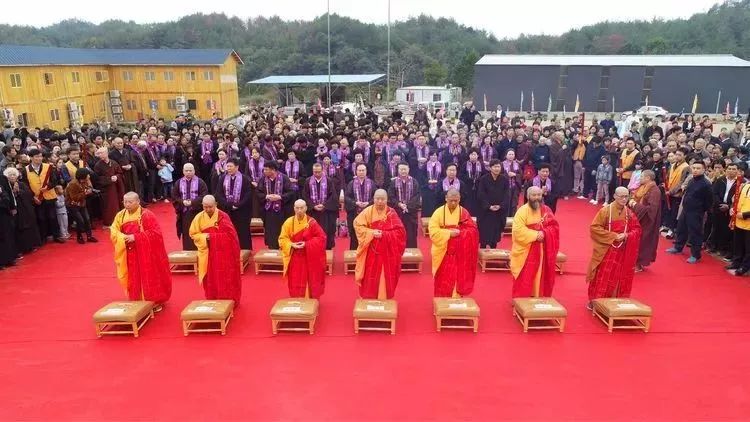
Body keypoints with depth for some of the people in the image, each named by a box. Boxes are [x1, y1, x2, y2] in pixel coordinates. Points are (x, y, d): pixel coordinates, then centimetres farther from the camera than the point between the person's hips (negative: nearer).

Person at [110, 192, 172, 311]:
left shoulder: (147, 215, -12)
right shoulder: (120, 215, 3)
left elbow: (155, 233, -17)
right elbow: (113, 232, 3)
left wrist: (135, 237, -22)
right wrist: (124, 238, -19)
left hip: (146, 253, -4)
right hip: (130, 254, 4)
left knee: (149, 278, 4)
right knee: (134, 279, 11)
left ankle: (155, 301, 18)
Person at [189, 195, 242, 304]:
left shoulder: (223, 216, -11)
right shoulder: (199, 217, -2)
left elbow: (230, 234, -13)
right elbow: (193, 234, 3)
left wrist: (212, 236, -18)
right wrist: (205, 236, -16)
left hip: (223, 252, -2)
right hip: (207, 253, 2)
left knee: (225, 277, 2)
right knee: (210, 278, 8)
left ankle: (228, 300, 14)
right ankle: (212, 301, 22)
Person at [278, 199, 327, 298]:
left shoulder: (311, 222, -11)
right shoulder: (289, 222, -5)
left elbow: (321, 237, -10)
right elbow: (282, 238, 0)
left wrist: (306, 244, -19)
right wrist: (292, 245, -18)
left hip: (309, 258, -1)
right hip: (295, 258, 2)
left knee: (310, 281, 7)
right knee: (296, 282, 7)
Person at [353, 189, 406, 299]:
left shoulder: (391, 213, -3)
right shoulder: (368, 211, -3)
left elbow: (400, 231, -8)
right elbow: (358, 225, -7)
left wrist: (384, 234, -20)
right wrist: (371, 232, -19)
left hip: (387, 251, 0)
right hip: (371, 251, 0)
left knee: (386, 276, 7)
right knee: (370, 276, 5)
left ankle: (385, 299, 21)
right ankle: (369, 299, 19)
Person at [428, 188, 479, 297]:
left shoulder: (464, 212, 1)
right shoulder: (439, 212, -3)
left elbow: (473, 230, -4)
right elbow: (433, 231, -11)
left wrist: (460, 232, -21)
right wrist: (449, 233, -19)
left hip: (460, 254, 1)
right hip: (443, 253, 0)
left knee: (458, 278, 3)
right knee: (443, 281, 6)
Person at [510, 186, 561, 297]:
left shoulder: (546, 210, 5)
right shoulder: (522, 210, -10)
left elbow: (554, 227, 2)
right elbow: (518, 230, -18)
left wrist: (544, 233, -17)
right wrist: (535, 235, -22)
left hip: (542, 250, 5)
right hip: (526, 251, -4)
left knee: (540, 276, 11)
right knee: (524, 278, 0)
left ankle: (538, 298, 23)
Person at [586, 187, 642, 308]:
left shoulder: (630, 213, 3)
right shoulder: (605, 210, -11)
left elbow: (637, 230, 9)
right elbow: (595, 227, -14)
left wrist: (626, 236, -13)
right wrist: (613, 236, -19)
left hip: (622, 252, 4)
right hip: (606, 250, -4)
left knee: (618, 277, 9)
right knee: (602, 277, -1)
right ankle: (595, 301, 10)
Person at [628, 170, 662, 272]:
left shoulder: (654, 191, -20)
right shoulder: (643, 187, 8)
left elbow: (651, 208, -25)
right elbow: (636, 198, 18)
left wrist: (636, 205, -22)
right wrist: (632, 202, -5)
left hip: (645, 222, -9)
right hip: (637, 219, 9)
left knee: (642, 242, 1)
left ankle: (640, 264, 13)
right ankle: (635, 261, 26)